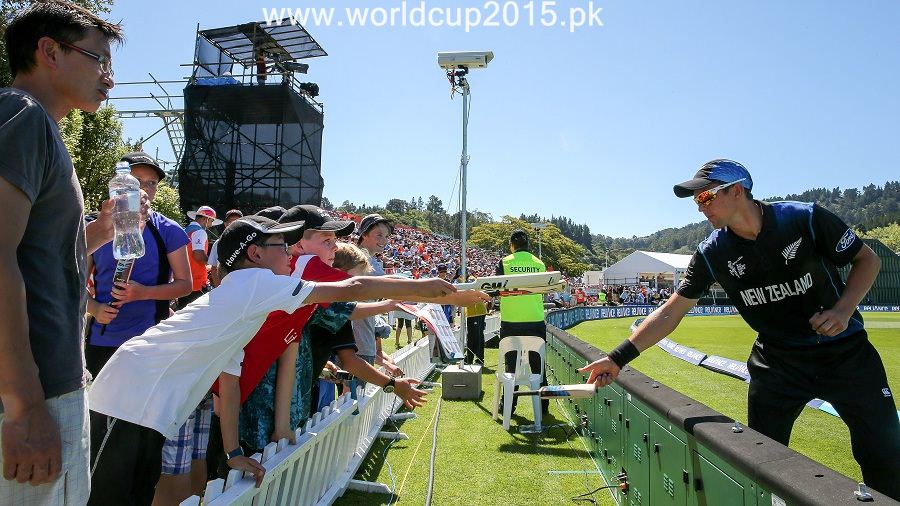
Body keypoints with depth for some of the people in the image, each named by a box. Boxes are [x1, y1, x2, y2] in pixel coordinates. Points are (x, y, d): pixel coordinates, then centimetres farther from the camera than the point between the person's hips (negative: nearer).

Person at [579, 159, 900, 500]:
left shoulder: (805, 219, -17)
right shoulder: (712, 253, -11)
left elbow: (867, 259, -4)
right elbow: (670, 312, -12)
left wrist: (843, 309, -22)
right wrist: (619, 357, -21)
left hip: (846, 353, -1)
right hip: (777, 362, 2)